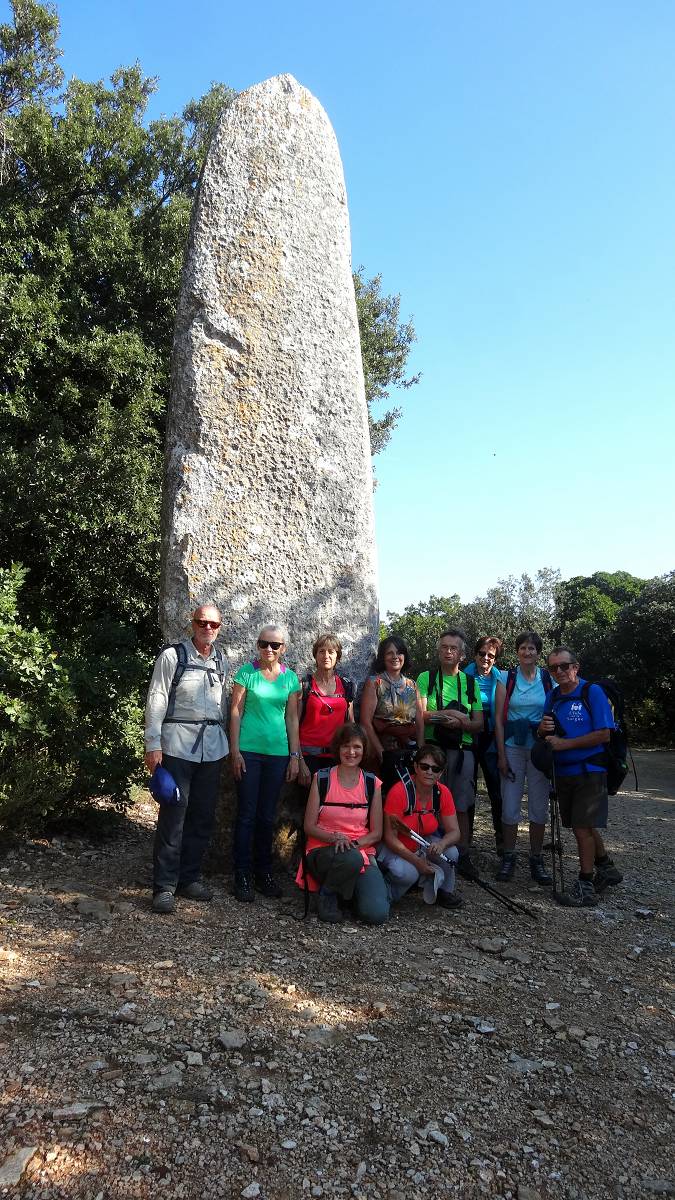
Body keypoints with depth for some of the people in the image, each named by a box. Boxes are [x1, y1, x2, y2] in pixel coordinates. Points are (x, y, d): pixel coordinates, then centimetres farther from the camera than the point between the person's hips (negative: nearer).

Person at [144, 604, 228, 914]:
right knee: (173, 813, -6)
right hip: (178, 745, -5)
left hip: (212, 745, 6)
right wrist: (153, 745, -12)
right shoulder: (173, 655, -4)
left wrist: (222, 737, 15)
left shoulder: (220, 659, 12)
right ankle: (164, 886, 4)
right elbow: (156, 700, -7)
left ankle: (189, 877, 24)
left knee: (204, 815, 10)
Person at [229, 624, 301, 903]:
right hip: (249, 751, -3)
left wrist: (295, 755, 7)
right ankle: (242, 875, 10)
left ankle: (263, 872, 24)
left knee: (267, 815, 11)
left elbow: (292, 718, 9)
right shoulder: (247, 672, -2)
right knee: (247, 814, 0)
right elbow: (235, 712, -3)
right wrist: (235, 752, -8)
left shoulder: (290, 678, 7)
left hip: (278, 752, 3)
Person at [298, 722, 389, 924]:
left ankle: (350, 889, 12)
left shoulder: (372, 784, 4)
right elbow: (309, 827, -1)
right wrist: (335, 837, -19)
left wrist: (354, 843, -13)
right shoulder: (322, 779, -1)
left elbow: (376, 832, 6)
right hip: (322, 851, -2)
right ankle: (327, 894, -6)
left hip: (362, 851, 2)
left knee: (377, 914, -21)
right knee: (351, 858, -38)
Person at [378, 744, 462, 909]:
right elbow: (390, 837, -22)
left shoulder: (443, 793, -12)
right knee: (408, 873, -33)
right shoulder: (400, 792, -26)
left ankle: (445, 891, 6)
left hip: (424, 844, 5)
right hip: (395, 847, -5)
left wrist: (441, 844, -31)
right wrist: (416, 861, -30)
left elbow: (454, 832, -8)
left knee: (451, 852, -22)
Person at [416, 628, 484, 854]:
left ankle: (463, 855, 16)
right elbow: (420, 715, -6)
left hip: (462, 750, 2)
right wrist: (449, 712, -14)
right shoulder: (425, 678, 6)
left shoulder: (470, 683, 12)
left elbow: (479, 724, 6)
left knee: (461, 807, 5)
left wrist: (459, 723, -13)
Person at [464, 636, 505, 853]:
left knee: (497, 791, 2)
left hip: (491, 742, 1)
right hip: (468, 740, 0)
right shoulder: (465, 677, 1)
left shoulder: (501, 680, 4)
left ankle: (502, 841, 16)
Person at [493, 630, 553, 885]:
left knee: (539, 805, 5)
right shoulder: (507, 679, 1)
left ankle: (536, 859, 19)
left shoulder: (548, 680, 4)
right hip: (512, 748, -1)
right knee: (509, 805, 2)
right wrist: (501, 754, -5)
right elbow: (499, 718, 0)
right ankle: (508, 857, 16)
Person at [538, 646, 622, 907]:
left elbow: (603, 734, -17)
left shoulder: (592, 692, -12)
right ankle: (606, 869, 37)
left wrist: (565, 744, -20)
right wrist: (542, 728, -11)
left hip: (589, 771, -7)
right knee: (582, 826, 17)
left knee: (583, 827, -4)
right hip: (563, 772, 7)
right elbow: (546, 735, 13)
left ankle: (585, 887, 7)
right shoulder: (552, 696, 8)